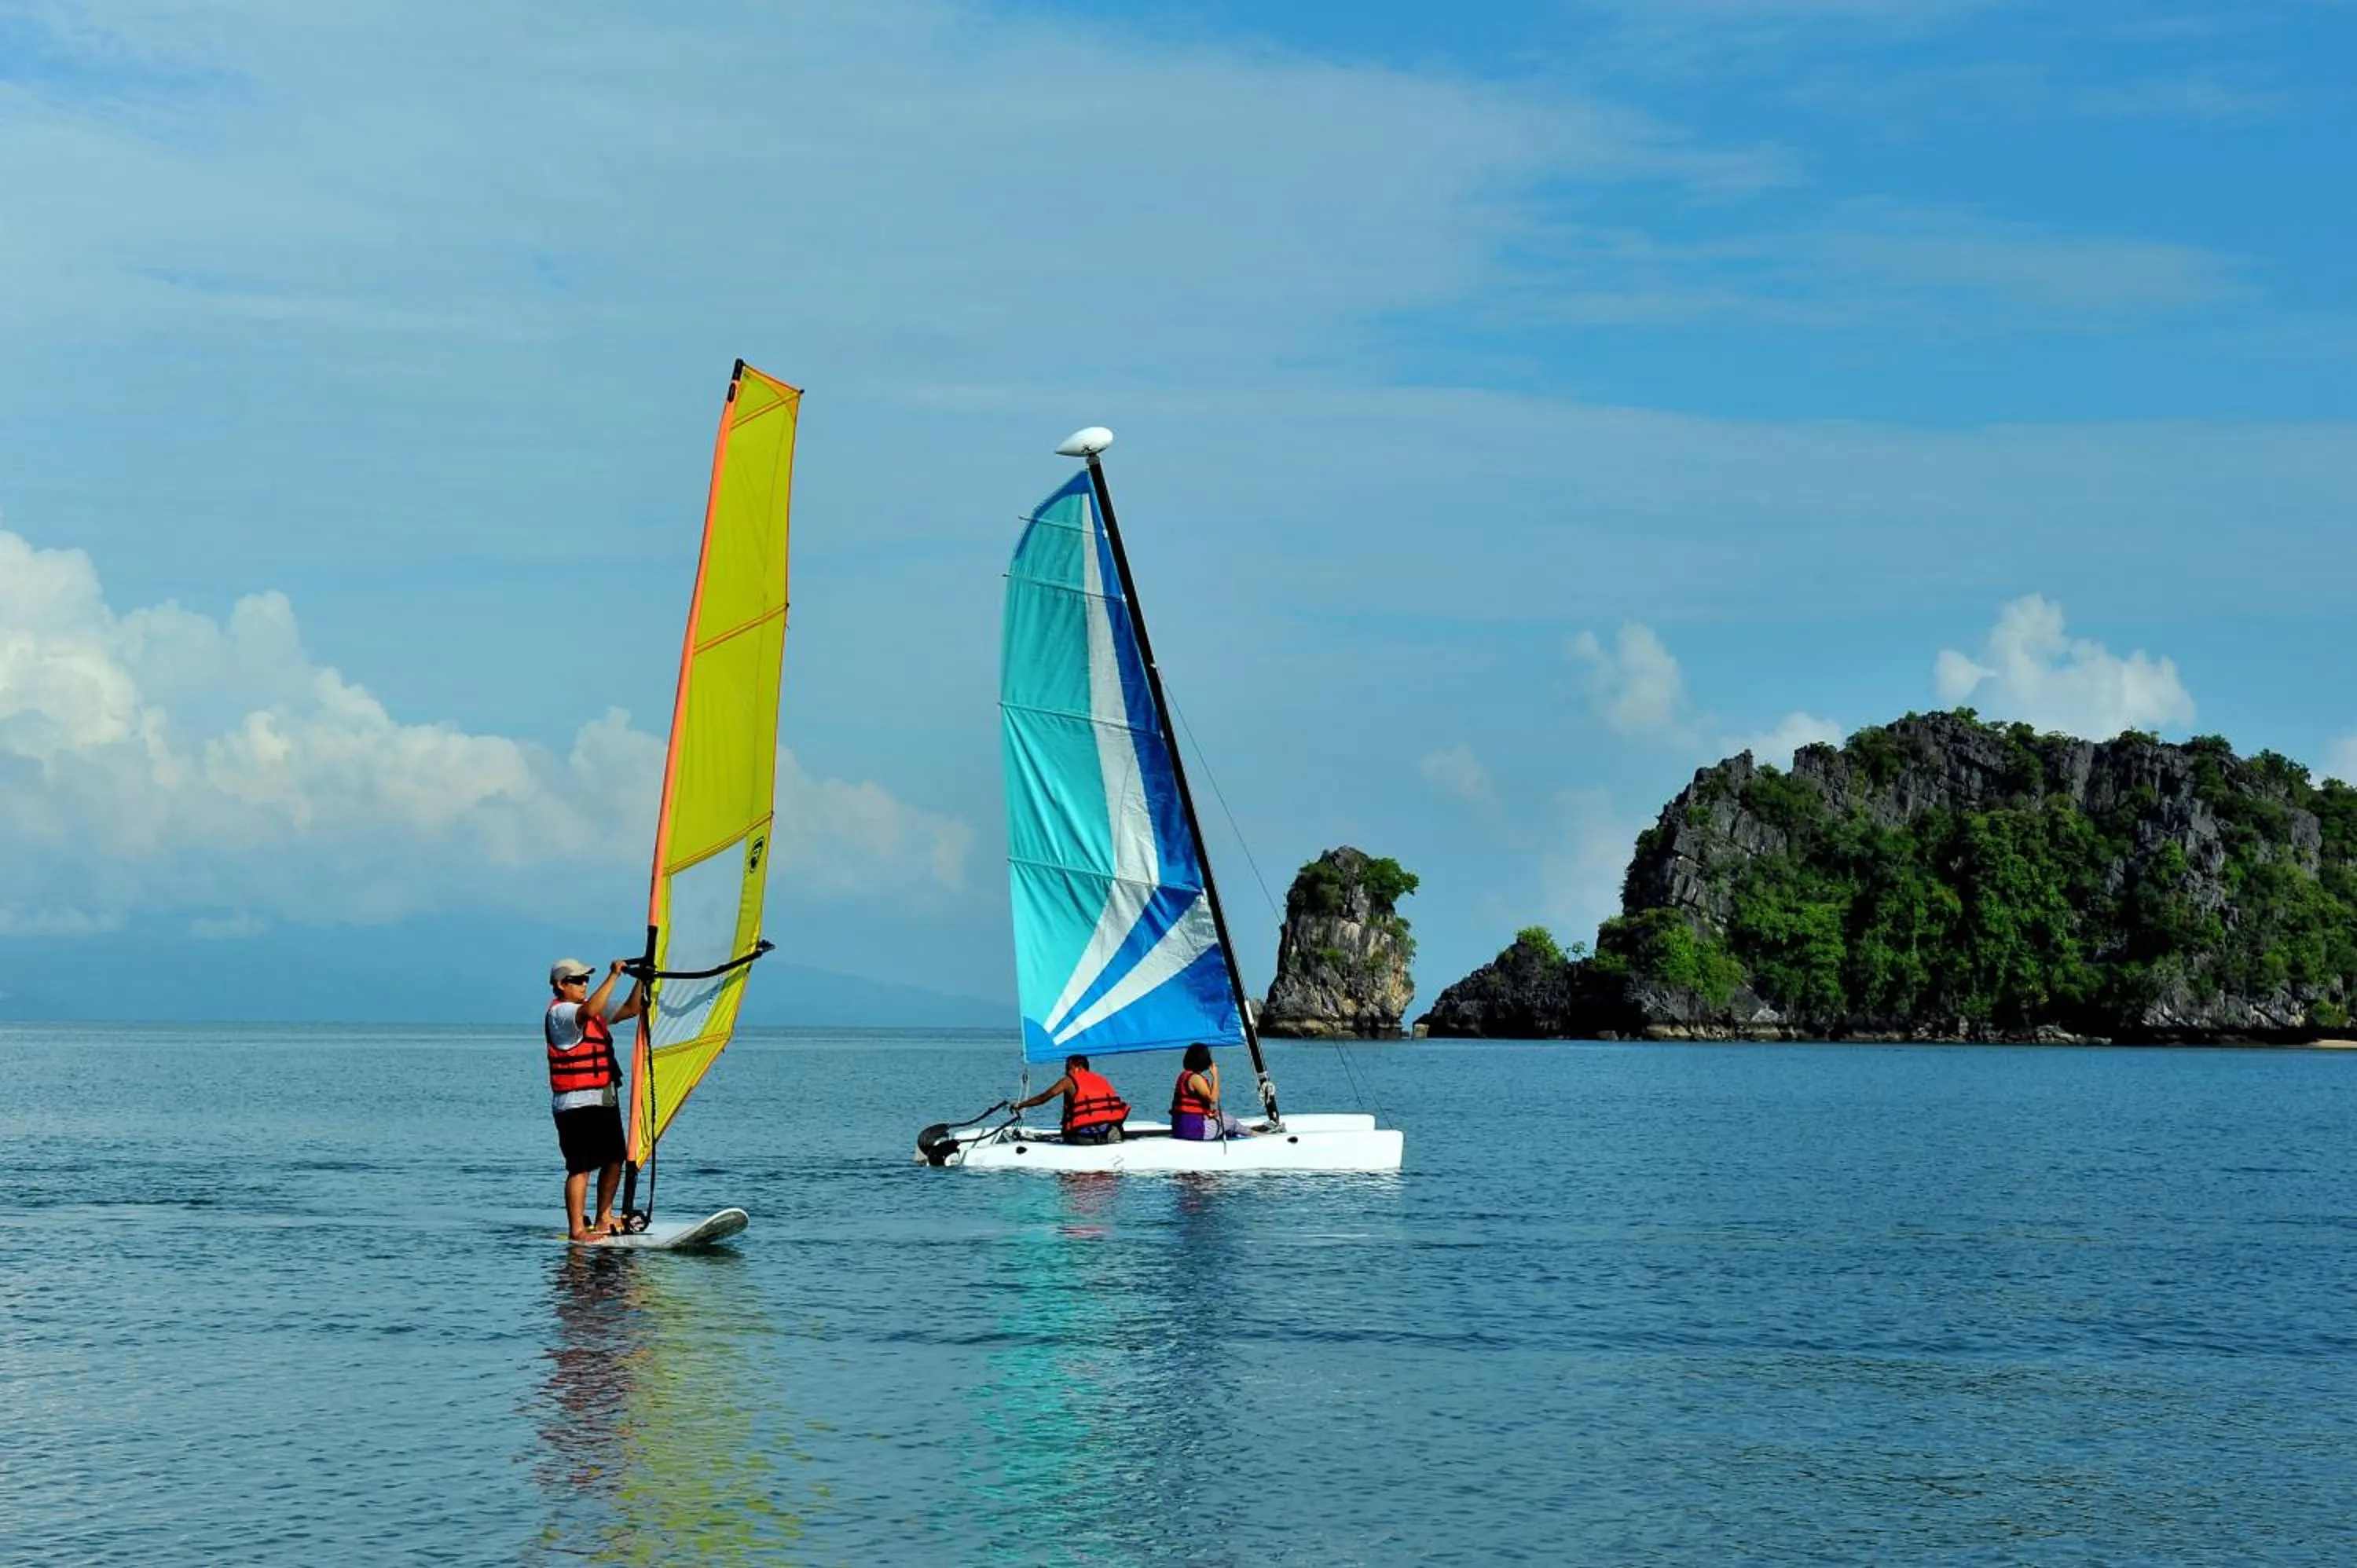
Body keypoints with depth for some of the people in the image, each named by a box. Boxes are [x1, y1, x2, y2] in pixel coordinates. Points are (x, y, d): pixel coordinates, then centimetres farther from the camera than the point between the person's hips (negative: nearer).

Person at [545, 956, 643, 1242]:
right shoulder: (560, 1013, -12)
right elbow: (590, 1011, -31)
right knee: (580, 1167, -8)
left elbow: (630, 1009, 15)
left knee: (615, 1160, 12)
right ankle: (577, 1230, -6)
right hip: (576, 1103, -9)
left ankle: (603, 1219, 22)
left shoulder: (596, 1009, 17)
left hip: (604, 1098, 9)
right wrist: (614, 976, -29)